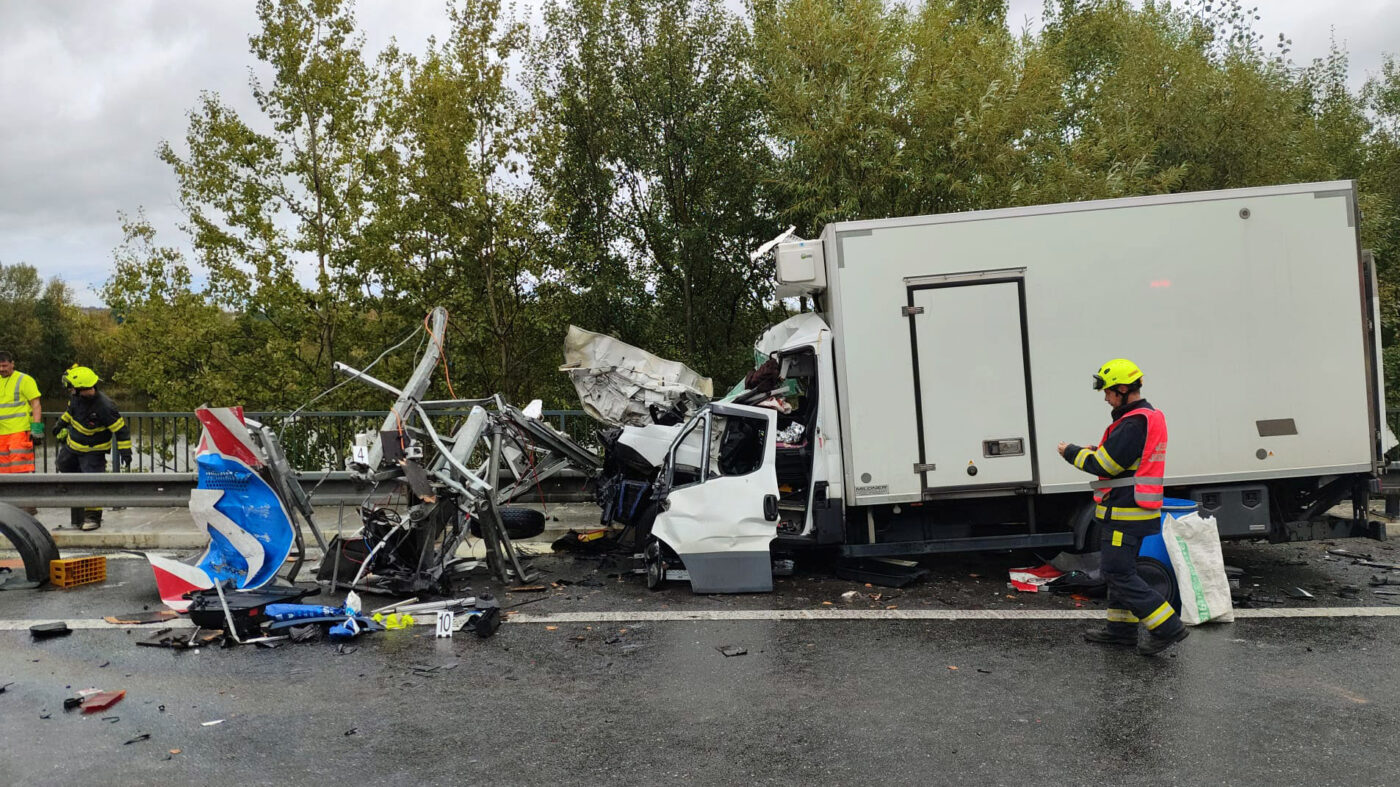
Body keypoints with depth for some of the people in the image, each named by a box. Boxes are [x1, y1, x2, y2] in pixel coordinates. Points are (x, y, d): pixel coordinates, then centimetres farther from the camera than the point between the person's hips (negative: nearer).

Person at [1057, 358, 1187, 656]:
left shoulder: (1134, 423, -21)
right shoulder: (1151, 417, 13)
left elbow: (1104, 465, -20)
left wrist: (1071, 451, -6)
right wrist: (1098, 450, 10)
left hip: (1125, 514, -11)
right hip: (1135, 511, 11)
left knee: (1119, 573, -6)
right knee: (1118, 570, 18)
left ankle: (1167, 628, -3)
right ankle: (1121, 628, 27)